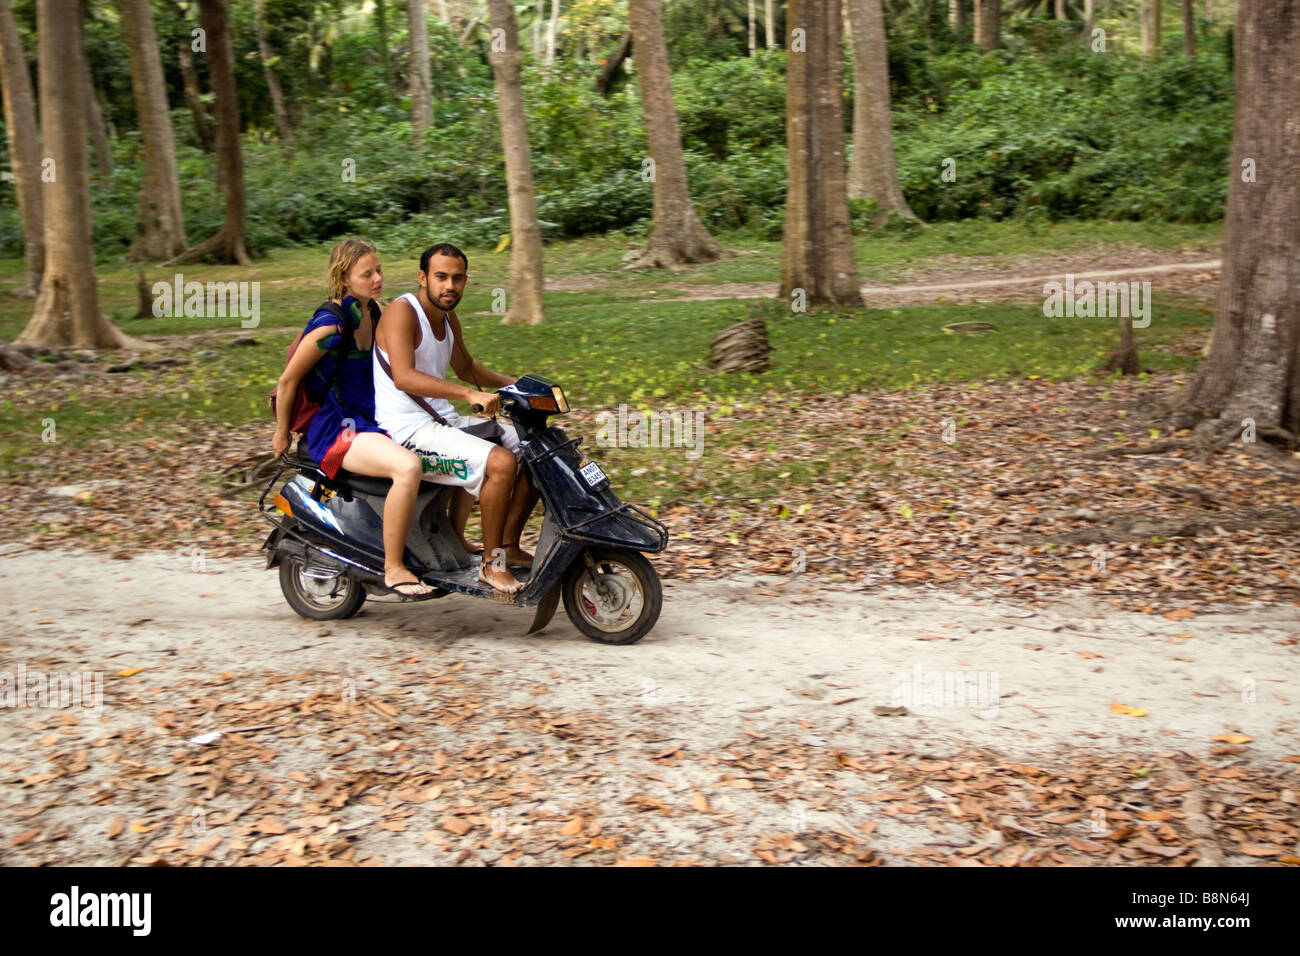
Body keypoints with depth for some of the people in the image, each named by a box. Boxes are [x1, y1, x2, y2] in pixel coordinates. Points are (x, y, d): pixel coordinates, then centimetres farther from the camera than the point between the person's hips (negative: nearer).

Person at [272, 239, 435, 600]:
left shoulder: (374, 311, 8)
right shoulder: (330, 324, -16)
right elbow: (287, 380, -9)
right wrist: (282, 434, 0)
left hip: (375, 419, 9)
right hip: (336, 430, -9)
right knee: (407, 467, -34)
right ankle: (393, 569, -24)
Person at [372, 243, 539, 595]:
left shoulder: (448, 317, 13)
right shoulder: (401, 311, -14)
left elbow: (465, 368, 29)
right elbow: (403, 377, -30)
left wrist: (516, 384, 15)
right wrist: (470, 394, -38)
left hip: (443, 420, 10)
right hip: (408, 430, -9)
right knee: (501, 461, -28)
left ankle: (509, 545, 10)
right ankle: (491, 563, -15)